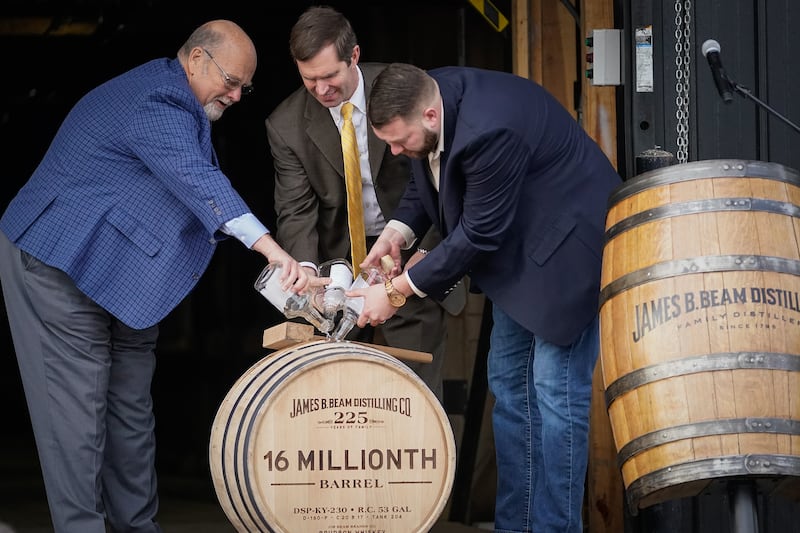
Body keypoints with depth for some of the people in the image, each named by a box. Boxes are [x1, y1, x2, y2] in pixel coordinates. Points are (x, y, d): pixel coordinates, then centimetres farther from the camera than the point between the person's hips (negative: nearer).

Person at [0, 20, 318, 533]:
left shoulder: (178, 104, 11)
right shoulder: (156, 106, -23)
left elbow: (198, 184, 19)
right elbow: (201, 183, -37)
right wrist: (277, 253, -47)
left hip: (118, 273, 10)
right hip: (61, 268, -10)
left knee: (130, 407, 10)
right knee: (79, 411, -10)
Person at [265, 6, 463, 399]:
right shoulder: (286, 126, -8)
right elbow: (296, 211, -8)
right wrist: (306, 270, -27)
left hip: (411, 248, -1)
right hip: (341, 258, 2)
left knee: (416, 381, -3)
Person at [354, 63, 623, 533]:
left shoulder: (490, 130, -34)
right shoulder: (428, 93, -7)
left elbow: (478, 235, -26)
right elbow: (428, 181, 11)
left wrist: (397, 292, -19)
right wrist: (399, 230, -8)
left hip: (566, 247, -10)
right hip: (517, 247, 10)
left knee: (556, 390, -9)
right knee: (508, 384, 11)